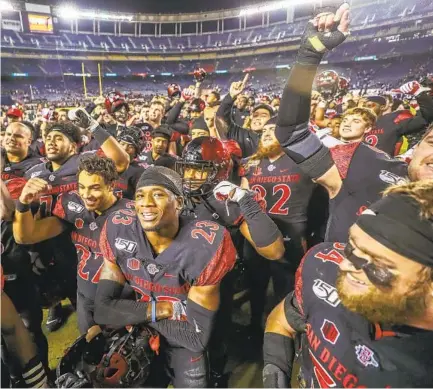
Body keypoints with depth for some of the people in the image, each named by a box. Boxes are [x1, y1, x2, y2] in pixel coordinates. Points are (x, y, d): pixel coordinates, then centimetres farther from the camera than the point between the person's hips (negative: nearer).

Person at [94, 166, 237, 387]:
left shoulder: (205, 246, -30)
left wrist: (135, 313, -16)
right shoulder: (119, 230, -20)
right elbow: (103, 310, -15)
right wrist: (158, 310, -23)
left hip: (183, 343, -2)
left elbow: (197, 336, -23)